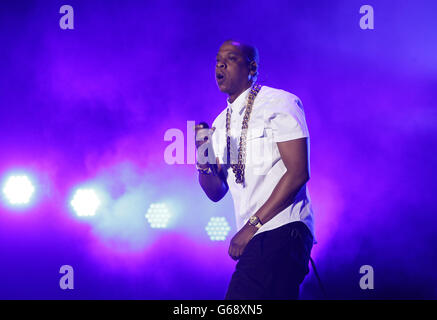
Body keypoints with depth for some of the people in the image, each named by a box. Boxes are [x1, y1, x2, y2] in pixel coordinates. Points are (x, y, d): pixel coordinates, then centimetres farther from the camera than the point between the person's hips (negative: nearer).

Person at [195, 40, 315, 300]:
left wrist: (252, 225, -15)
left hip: (281, 231, -8)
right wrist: (204, 164, -7)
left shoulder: (279, 103, -4)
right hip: (255, 238, 8)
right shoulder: (221, 123, 17)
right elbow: (217, 193, 15)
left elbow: (298, 173, -13)